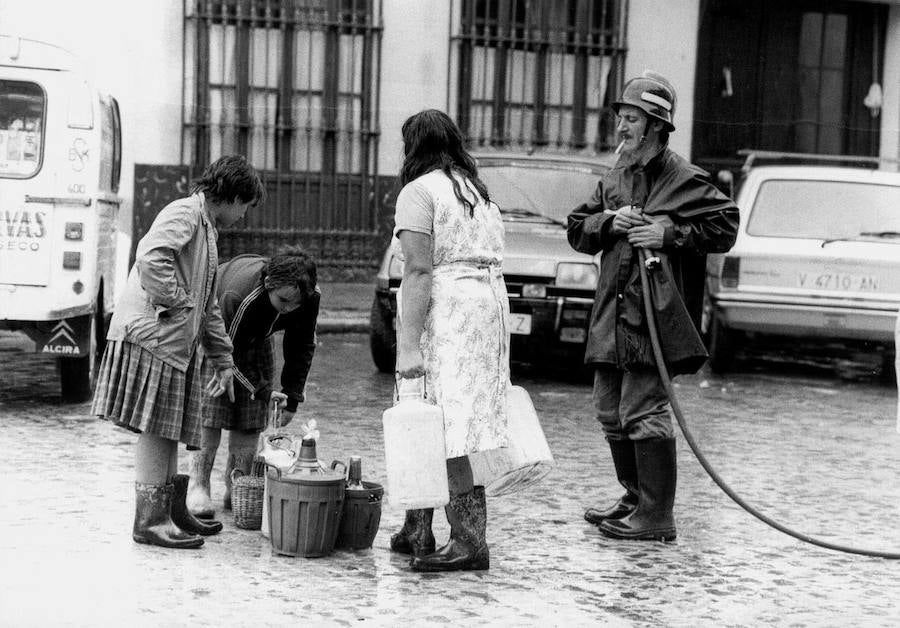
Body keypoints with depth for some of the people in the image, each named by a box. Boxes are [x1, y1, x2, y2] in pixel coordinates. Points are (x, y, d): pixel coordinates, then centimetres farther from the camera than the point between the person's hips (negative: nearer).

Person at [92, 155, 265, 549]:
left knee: (169, 433, 14)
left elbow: (208, 308, 29)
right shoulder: (184, 213, -8)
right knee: (156, 430, -7)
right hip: (151, 336, -10)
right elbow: (151, 258, -28)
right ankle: (149, 521, -3)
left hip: (177, 343, 10)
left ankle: (172, 513, 22)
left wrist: (223, 360, 29)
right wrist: (176, 302, -18)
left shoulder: (206, 229, 24)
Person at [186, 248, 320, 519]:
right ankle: (198, 487, -7)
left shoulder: (310, 297, -27)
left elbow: (302, 348, -10)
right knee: (210, 413, -14)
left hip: (255, 339, 5)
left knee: (251, 417, -4)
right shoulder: (237, 296, -43)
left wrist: (291, 399, -11)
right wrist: (260, 390, -26)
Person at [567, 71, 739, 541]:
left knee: (643, 413, -9)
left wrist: (668, 234, -16)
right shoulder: (614, 179, 18)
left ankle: (656, 519, -3)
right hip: (611, 313, 8)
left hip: (653, 314, -8)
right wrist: (609, 223, -2)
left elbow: (724, 228, -10)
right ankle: (635, 498, 28)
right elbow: (577, 230, 18)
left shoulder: (684, 180, -5)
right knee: (610, 411, 13)